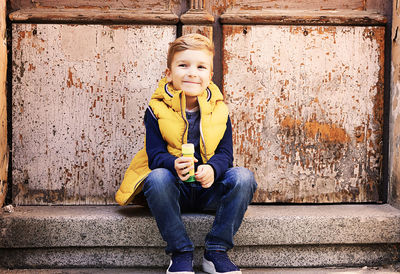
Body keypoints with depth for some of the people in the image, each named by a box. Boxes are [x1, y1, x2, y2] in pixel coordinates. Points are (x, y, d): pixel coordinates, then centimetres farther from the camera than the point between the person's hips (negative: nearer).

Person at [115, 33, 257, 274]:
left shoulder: (219, 110, 3)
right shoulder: (158, 110, -3)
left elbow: (225, 153, -3)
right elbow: (155, 154, -10)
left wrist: (212, 169, -28)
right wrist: (174, 165, -34)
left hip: (209, 190, 2)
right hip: (174, 191, -2)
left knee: (243, 177, -25)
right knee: (156, 178, -35)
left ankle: (216, 251, -14)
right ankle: (181, 253, -19)